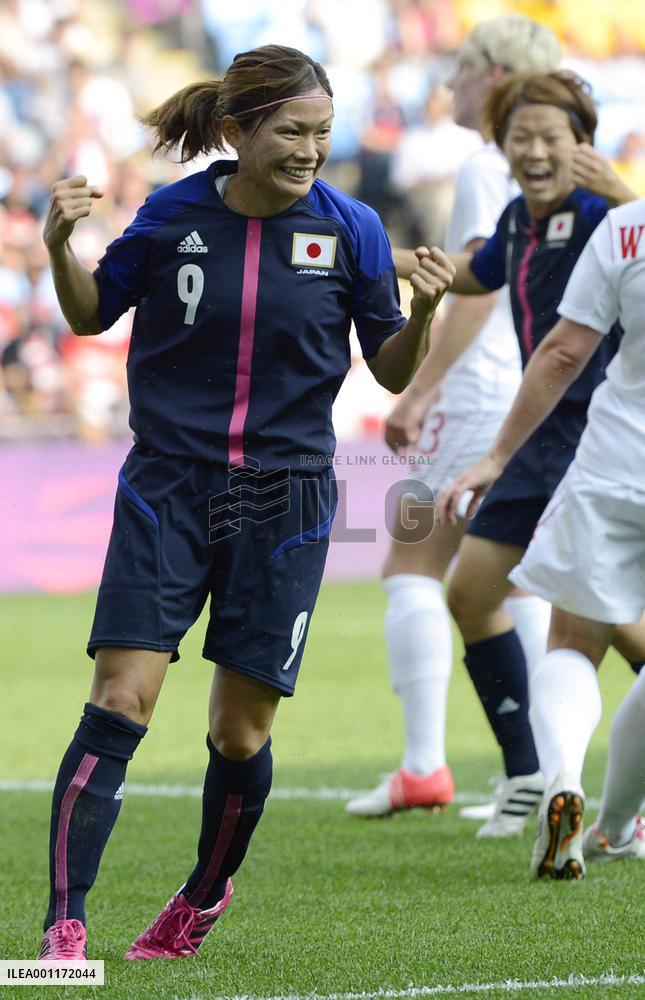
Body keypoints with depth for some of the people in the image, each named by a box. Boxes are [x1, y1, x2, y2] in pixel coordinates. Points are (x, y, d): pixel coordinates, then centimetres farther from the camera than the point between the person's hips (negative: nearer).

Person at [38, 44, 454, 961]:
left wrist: (423, 312, -16)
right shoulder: (174, 215, -3)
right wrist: (60, 248, -9)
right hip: (169, 488, 0)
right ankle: (64, 927, -8)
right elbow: (92, 314, 10)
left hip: (284, 502, 0)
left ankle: (204, 896, 32)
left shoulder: (351, 229, -4)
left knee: (241, 732, 5)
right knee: (119, 704, -11)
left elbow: (390, 371, 4)